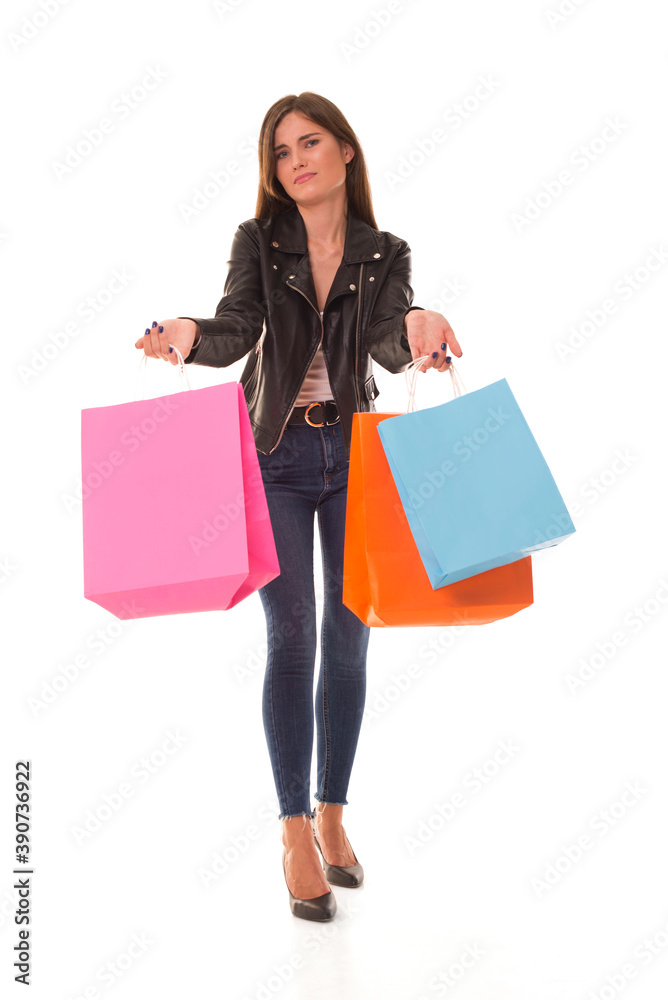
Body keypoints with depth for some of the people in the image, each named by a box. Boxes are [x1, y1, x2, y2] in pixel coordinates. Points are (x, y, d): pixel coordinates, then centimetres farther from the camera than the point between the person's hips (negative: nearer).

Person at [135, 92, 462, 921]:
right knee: (292, 636, -7)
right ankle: (295, 831, 4)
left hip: (356, 454, 2)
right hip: (276, 455, -2)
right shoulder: (259, 240, 1)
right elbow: (237, 330, -15)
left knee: (349, 638, 6)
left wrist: (417, 329, -38)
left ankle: (332, 814, 22)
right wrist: (188, 335, -37)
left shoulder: (384, 254, 3)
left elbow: (389, 345, -15)